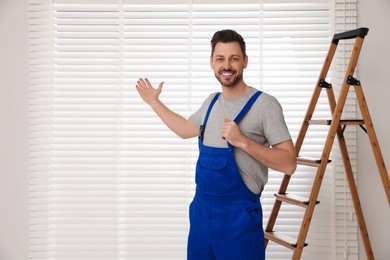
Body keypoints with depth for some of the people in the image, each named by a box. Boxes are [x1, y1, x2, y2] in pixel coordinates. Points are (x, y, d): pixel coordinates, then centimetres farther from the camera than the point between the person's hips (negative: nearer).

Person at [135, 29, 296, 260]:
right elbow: (185, 129, 28)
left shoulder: (264, 104, -14)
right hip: (201, 209, 7)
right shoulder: (212, 102, 9)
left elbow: (289, 164, -17)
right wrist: (154, 101, 30)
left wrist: (242, 141, -27)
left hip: (240, 215, -7)